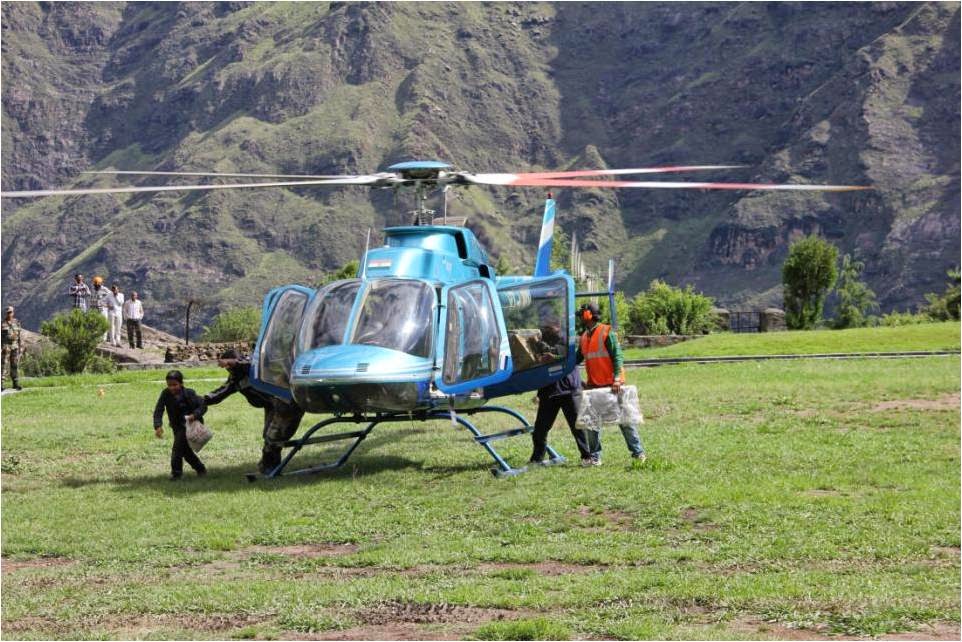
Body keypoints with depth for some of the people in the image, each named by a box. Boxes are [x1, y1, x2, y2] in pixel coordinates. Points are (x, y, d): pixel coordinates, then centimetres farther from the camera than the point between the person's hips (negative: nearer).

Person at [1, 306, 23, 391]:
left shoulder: (16, 323, 8)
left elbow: (19, 335, 11)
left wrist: (21, 347, 7)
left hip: (15, 347, 4)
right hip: (5, 347, -4)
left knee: (15, 365, 4)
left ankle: (16, 384, 10)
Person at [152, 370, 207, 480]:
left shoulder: (188, 394, -18)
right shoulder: (166, 394, -9)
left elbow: (202, 405, -12)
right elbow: (158, 410, -14)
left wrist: (195, 415, -31)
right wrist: (158, 426, -28)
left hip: (188, 425, -6)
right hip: (176, 427, 6)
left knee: (177, 449, -16)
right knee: (186, 450, 15)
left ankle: (176, 473, -5)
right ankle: (201, 469, 32)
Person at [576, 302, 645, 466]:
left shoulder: (607, 333, -9)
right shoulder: (584, 337, 13)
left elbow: (617, 356, -14)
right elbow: (578, 358, 21)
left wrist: (617, 379, -23)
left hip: (611, 384, -7)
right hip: (593, 385, 7)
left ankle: (638, 452, 5)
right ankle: (595, 457, 11)